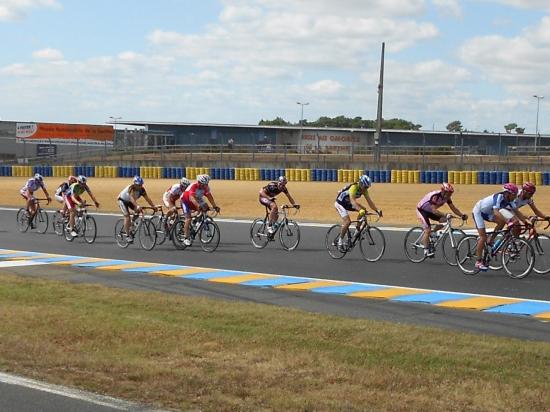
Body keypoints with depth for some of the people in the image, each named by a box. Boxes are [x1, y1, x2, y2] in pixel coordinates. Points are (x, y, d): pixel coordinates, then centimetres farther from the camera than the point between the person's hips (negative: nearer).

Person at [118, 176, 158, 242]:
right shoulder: (131, 188, -36)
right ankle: (127, 235, -18)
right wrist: (137, 206, -66)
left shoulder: (142, 190, -18)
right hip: (122, 200, -6)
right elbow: (132, 198, -51)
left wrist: (153, 206, -37)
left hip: (130, 201, 6)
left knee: (138, 210, -17)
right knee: (127, 216, -21)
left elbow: (147, 198, -24)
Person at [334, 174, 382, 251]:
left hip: (348, 204, 8)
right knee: (347, 222, -24)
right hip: (340, 203, -8)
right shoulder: (353, 188, -32)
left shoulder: (364, 190, -9)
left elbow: (369, 201, -11)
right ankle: (340, 241, -10)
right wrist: (360, 210, -60)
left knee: (363, 210, -12)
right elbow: (353, 201, -45)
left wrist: (377, 210, -23)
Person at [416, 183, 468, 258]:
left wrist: (462, 215, -23)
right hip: (421, 210, -8)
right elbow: (434, 210, -40)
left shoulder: (446, 197, -10)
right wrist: (445, 215, -53)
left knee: (444, 220, -12)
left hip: (430, 211, 8)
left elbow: (453, 208, -7)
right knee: (428, 230, -19)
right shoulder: (435, 196, -33)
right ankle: (426, 250, -12)